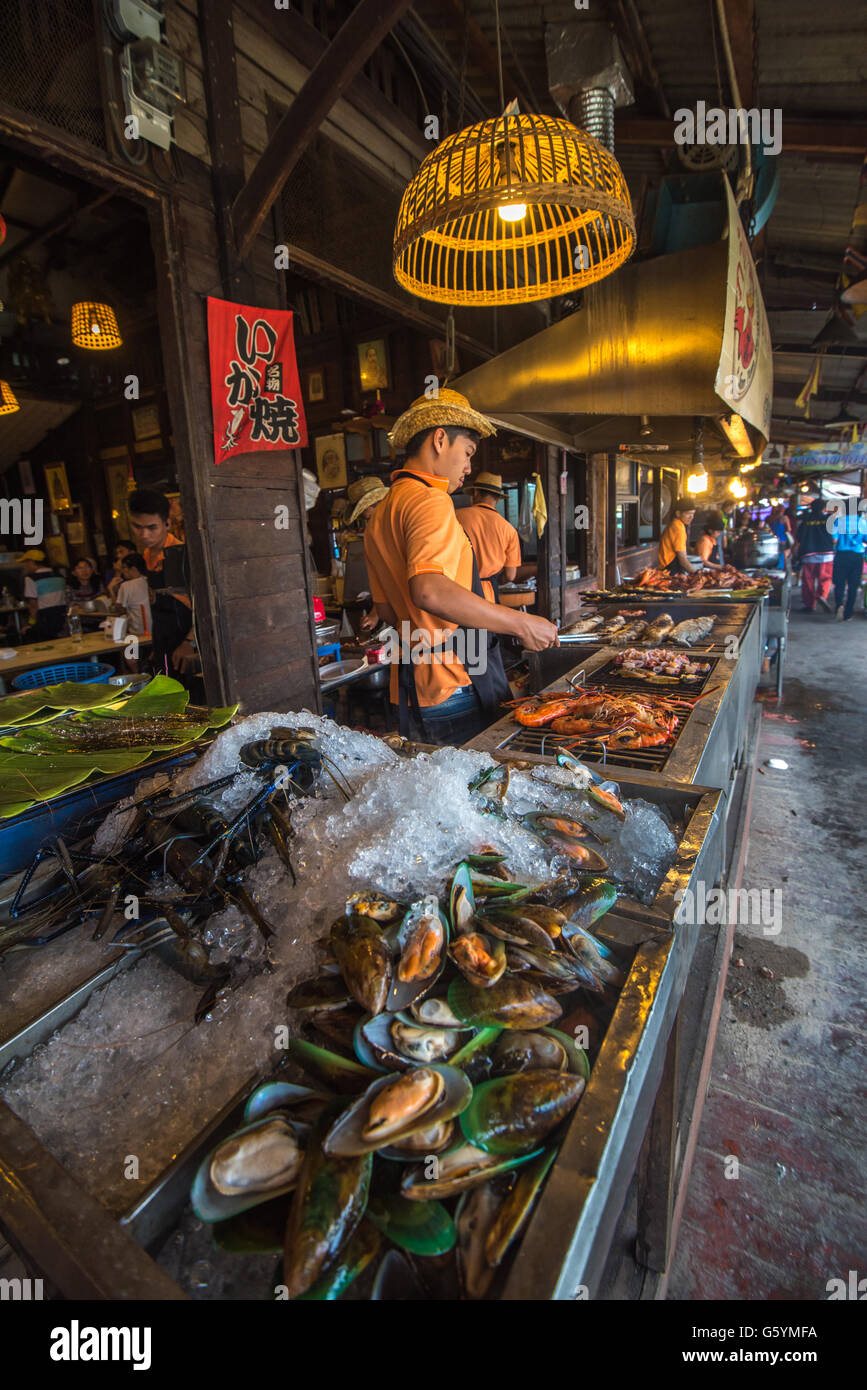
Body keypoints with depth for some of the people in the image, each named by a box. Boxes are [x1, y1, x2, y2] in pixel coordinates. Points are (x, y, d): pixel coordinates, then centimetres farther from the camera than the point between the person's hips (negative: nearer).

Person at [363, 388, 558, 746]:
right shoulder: (429, 501, -13)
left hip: (412, 684, 10)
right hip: (456, 684, -10)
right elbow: (429, 591, -31)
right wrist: (520, 622, -25)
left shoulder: (380, 515, 17)